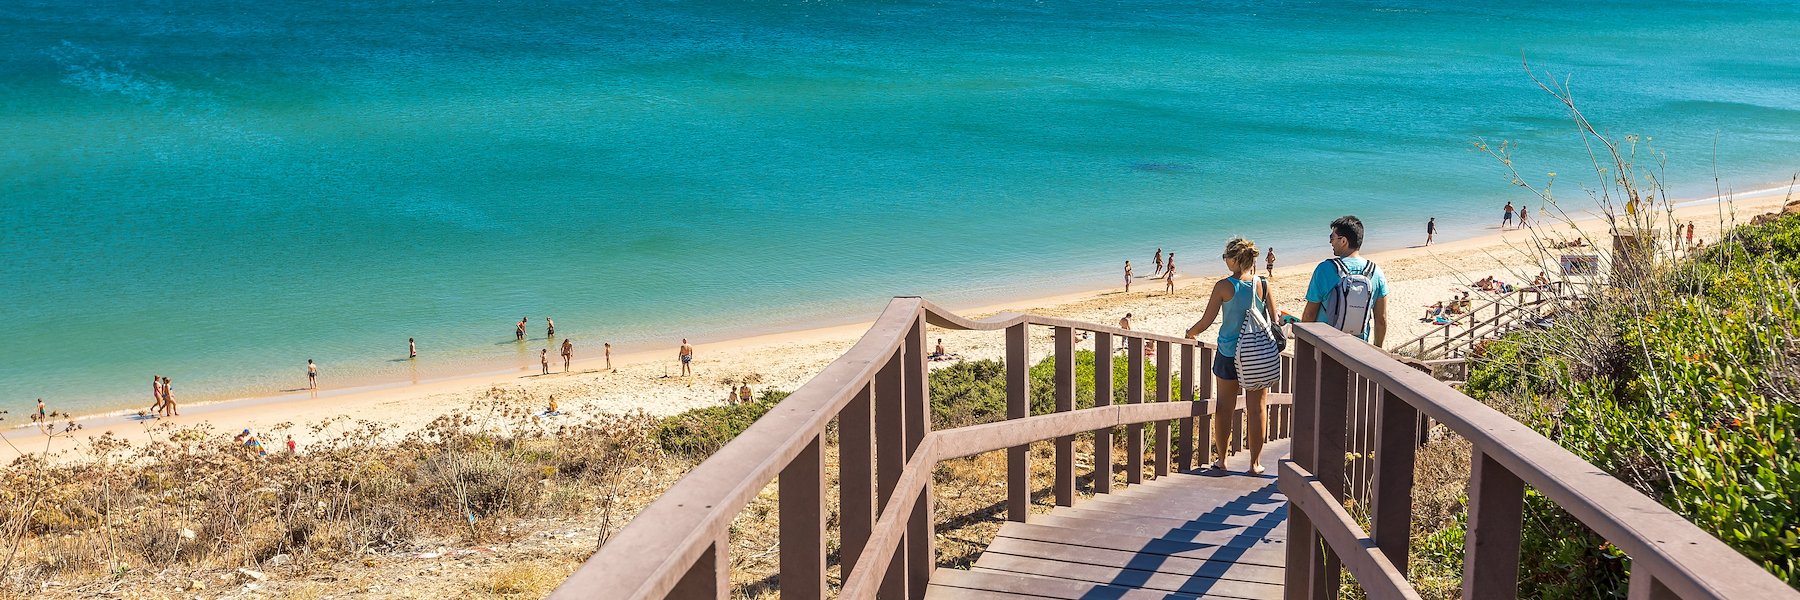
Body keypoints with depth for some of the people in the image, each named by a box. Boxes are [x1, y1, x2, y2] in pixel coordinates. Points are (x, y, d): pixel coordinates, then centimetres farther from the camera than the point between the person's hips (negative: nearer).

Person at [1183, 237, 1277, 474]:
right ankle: (1255, 463, 14)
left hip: (1229, 354, -1)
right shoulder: (1263, 285, -6)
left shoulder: (1224, 286, -12)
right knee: (1256, 410, 9)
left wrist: (1191, 332, 11)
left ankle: (1221, 460, 20)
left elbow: (1206, 321, -9)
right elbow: (1274, 322, -2)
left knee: (1224, 408, 12)